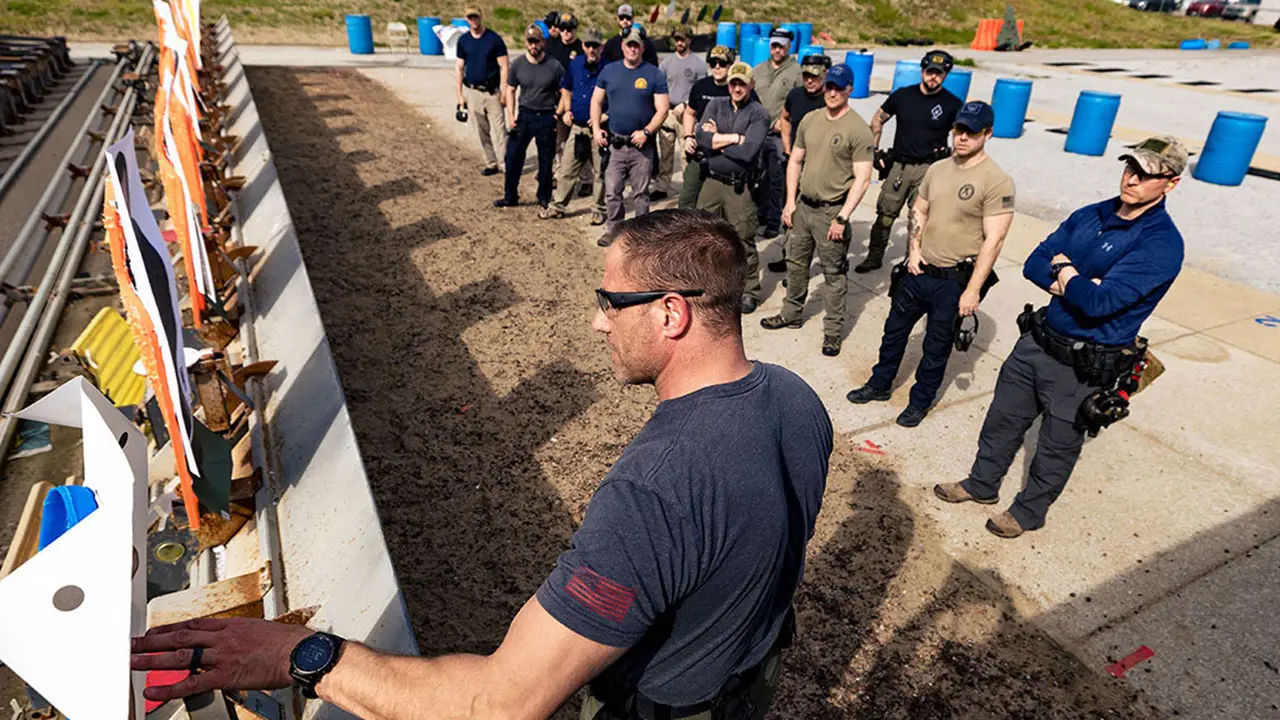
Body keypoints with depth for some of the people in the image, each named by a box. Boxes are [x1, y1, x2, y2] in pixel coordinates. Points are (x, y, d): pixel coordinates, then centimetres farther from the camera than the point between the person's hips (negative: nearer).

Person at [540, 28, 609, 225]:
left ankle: (600, 211, 20)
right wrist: (567, 110, 6)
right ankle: (558, 206, 23)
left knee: (600, 173, 6)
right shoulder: (575, 64, 4)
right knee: (567, 170, 12)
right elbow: (566, 89, 21)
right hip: (577, 127, 5)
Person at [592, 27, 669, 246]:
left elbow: (662, 109, -4)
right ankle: (612, 229, 15)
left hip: (642, 144, -2)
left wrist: (646, 132, -16)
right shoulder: (609, 70, 8)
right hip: (614, 142, 2)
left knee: (641, 191, 5)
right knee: (612, 191, 2)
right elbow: (596, 101, 13)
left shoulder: (654, 74, -1)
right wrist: (596, 128, -1)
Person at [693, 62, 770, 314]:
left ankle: (750, 291, 17)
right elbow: (701, 138, -9)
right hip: (711, 181, 4)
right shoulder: (716, 105, 7)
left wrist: (716, 139, -9)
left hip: (740, 187, -4)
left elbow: (747, 152, -21)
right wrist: (735, 138, -14)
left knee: (743, 242, 3)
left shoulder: (759, 114, -6)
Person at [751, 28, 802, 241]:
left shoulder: (796, 72, -2)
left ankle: (774, 221, 4)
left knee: (776, 178, -3)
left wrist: (785, 120, -16)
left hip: (780, 135, -5)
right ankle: (760, 213, 26)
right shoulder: (758, 70, 15)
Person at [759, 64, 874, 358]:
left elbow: (862, 179, -13)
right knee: (796, 263, 17)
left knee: (834, 274, 1)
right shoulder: (810, 120, 7)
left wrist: (842, 217, -18)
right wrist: (790, 201, 5)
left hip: (831, 211, -6)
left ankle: (834, 330, 12)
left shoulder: (858, 130, -11)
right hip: (803, 205, 6)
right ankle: (791, 314, 35)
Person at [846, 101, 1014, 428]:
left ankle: (921, 401, 29)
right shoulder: (938, 169, 4)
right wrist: (914, 250, 1)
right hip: (920, 271, 6)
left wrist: (972, 290, -19)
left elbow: (993, 241, -17)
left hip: (954, 281, -6)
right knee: (895, 329, 16)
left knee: (937, 346, 9)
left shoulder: (997, 182, -15)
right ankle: (879, 385, 35)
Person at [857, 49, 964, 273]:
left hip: (929, 169, -2)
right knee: (885, 213, 4)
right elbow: (878, 120, 15)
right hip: (899, 165, 2)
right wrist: (874, 150, 8)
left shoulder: (952, 104, -1)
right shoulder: (903, 95, 4)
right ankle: (874, 256, 19)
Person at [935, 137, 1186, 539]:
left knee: (1057, 446, 13)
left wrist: (1065, 271, -10)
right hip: (1038, 340, 6)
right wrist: (1071, 285, -17)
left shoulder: (1162, 243, -19)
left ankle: (1029, 511, 35)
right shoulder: (1091, 216, 3)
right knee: (1003, 419, 19)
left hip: (1084, 366, -6)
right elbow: (1033, 264, 2)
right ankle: (982, 484, 40)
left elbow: (1099, 302, -28)